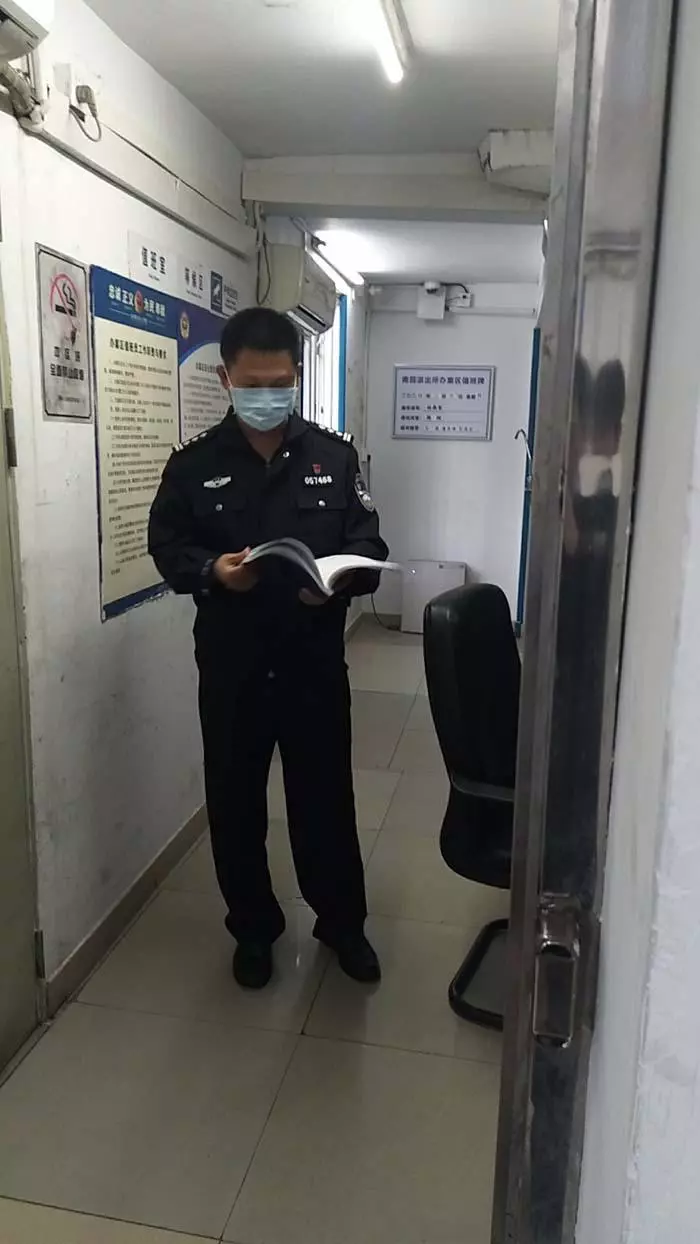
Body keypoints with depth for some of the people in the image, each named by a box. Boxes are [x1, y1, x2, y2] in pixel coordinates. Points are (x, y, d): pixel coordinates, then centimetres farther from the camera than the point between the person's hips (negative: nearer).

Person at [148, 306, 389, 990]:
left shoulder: (335, 455, 1)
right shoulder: (193, 463, 0)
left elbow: (368, 546, 0)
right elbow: (166, 549, 2)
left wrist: (341, 579, -22)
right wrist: (212, 572, -19)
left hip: (316, 661, 0)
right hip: (230, 665, 1)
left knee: (326, 796, 11)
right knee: (235, 802, 12)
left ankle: (342, 922, 34)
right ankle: (254, 928, 34)